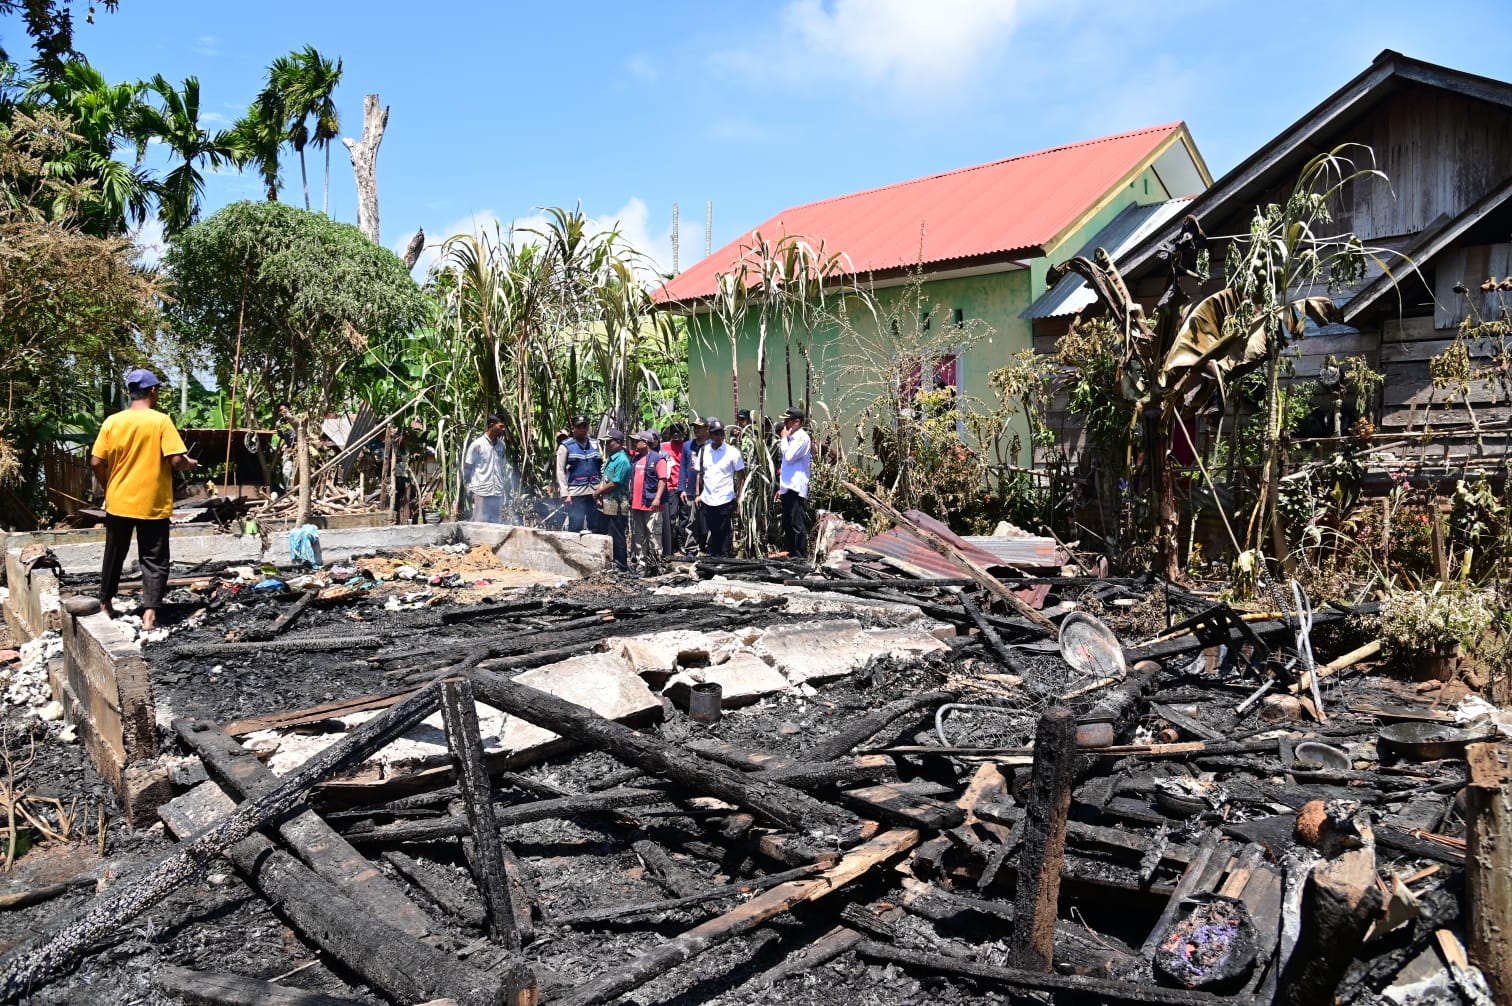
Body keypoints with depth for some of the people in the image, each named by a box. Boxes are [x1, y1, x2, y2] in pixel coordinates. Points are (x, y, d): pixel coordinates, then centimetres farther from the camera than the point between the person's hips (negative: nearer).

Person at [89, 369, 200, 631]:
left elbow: (96, 463, 0)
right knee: (154, 560, 2)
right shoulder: (161, 421, -11)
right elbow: (177, 461, -17)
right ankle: (149, 614, -7)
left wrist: (109, 487, 16)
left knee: (114, 555, 20)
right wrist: (189, 464, 5)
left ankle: (105, 603, 35)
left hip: (119, 501, 4)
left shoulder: (112, 421, -1)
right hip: (152, 504, -4)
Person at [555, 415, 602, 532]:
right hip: (576, 493, -4)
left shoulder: (595, 444, 12)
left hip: (595, 492, 4)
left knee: (596, 527, 7)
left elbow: (603, 466, 13)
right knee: (575, 527, -6)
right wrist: (565, 494, -9)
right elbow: (560, 471, -2)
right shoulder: (566, 446, 1)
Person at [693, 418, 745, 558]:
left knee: (724, 533, 0)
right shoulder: (703, 450, 7)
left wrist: (739, 496, -6)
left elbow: (741, 475, -1)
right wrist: (698, 494, 9)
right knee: (712, 532, 9)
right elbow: (699, 474, 14)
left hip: (725, 500, -4)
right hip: (707, 500, 4)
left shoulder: (732, 451, -4)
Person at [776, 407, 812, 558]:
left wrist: (784, 438, -6)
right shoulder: (792, 437, 18)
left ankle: (800, 557, -5)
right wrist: (782, 488, 22)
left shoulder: (802, 437, -9)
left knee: (797, 525, -8)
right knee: (788, 525, 12)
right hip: (788, 488, 10)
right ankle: (792, 556, 18)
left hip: (795, 488, -10)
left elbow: (789, 457, -20)